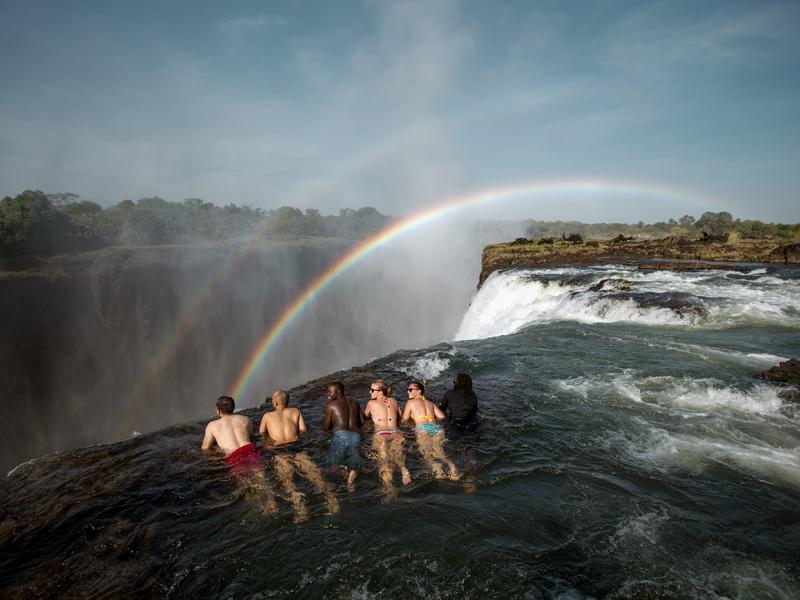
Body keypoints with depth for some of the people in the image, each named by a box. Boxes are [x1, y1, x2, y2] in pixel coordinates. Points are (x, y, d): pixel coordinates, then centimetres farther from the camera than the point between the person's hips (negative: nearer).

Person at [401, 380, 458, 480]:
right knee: (440, 454, -2)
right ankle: (451, 467, -31)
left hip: (423, 429, -4)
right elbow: (442, 416, 18)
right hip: (436, 428, 5)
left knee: (427, 455, -7)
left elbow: (404, 420, 21)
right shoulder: (430, 403, 27)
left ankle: (436, 468, -39)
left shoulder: (410, 402, 15)